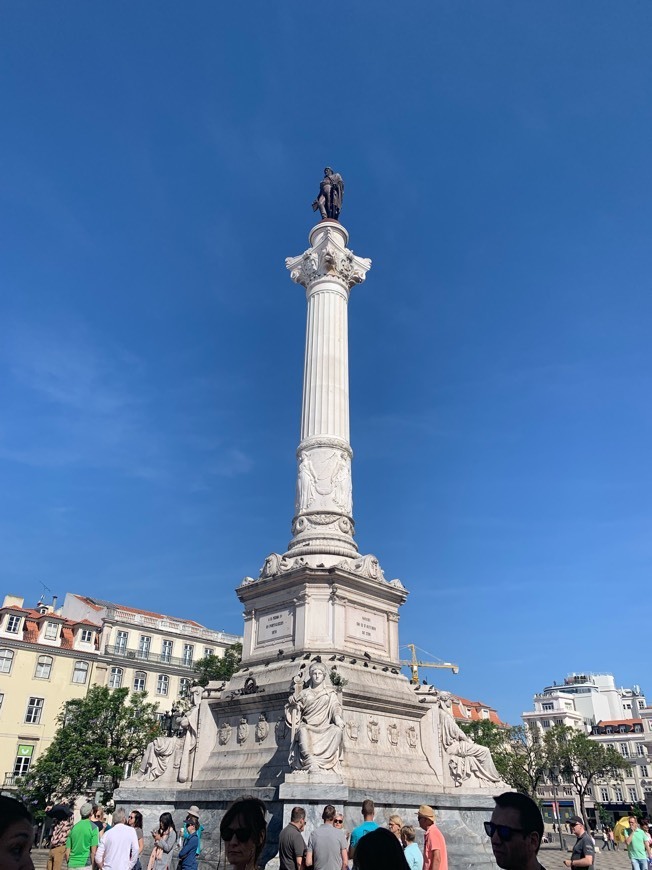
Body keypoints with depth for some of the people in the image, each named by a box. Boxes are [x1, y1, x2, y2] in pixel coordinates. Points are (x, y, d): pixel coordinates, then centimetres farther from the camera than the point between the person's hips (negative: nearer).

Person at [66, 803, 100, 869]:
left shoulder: (73, 827, 8)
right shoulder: (93, 827, -6)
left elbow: (67, 852, 9)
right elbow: (93, 852, -9)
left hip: (72, 865, 5)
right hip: (85, 864, -5)